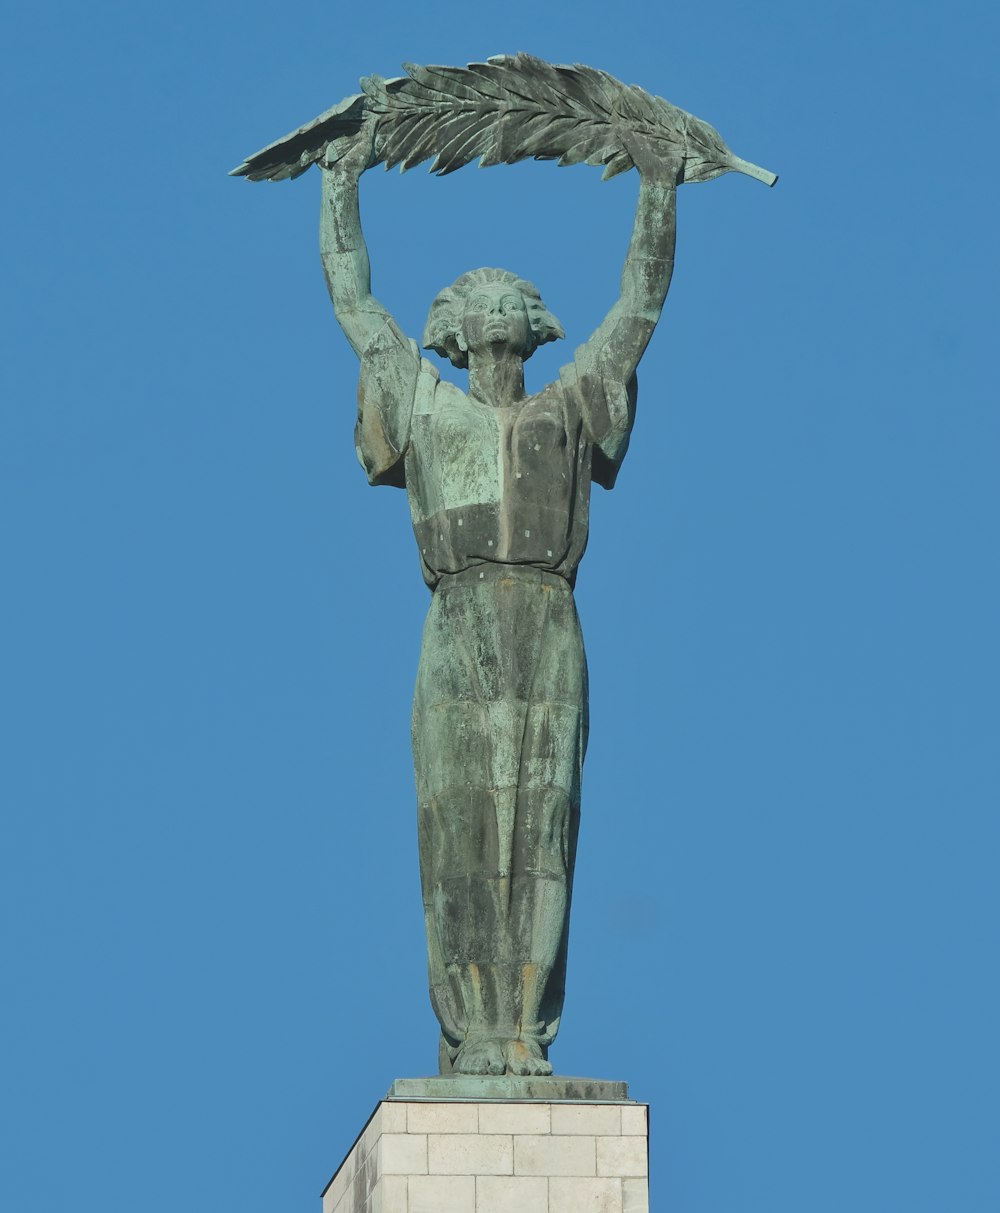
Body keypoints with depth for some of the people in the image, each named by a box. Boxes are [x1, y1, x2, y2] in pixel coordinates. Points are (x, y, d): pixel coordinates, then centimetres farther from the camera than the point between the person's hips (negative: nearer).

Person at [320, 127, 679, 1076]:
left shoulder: (567, 410, 20)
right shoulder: (427, 405, 17)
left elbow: (639, 306, 29)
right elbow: (352, 299, 25)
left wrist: (657, 193, 33)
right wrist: (343, 187, 31)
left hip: (548, 638, 1)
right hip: (460, 633, -1)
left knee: (538, 835, -4)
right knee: (462, 835, -6)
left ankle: (525, 1033, -6)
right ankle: (471, 1032, -7)